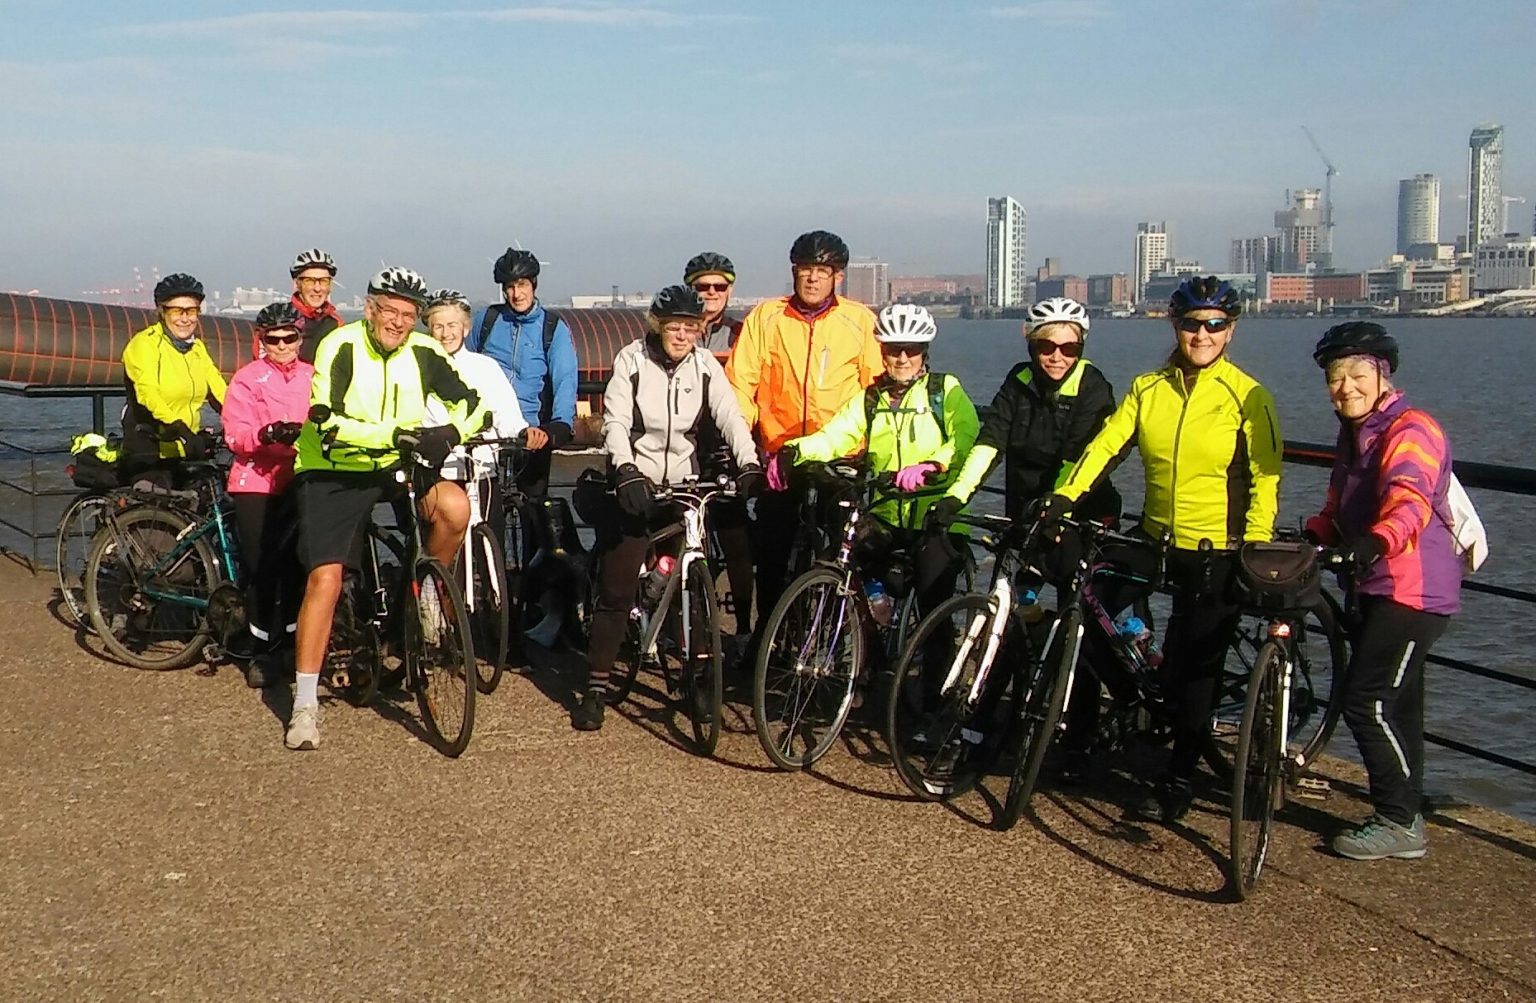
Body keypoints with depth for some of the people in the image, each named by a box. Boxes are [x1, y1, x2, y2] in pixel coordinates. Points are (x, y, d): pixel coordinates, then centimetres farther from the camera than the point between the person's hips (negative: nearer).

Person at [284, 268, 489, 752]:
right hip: (332, 475, -3)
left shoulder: (424, 352, -4)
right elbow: (327, 424, -25)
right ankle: (305, 703, -5)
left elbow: (472, 400, -4)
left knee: (455, 504, -26)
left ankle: (429, 593, 1)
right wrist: (393, 435, -36)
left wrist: (451, 431, -27)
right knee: (325, 577, -13)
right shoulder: (341, 347, -15)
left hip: (397, 469, 3)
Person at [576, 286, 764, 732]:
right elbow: (616, 421, -14)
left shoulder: (705, 366, 1)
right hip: (635, 486, -2)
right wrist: (626, 470, -30)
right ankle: (596, 687, 3)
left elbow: (730, 416, -10)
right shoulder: (632, 360, -5)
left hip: (684, 485, 3)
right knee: (616, 589, -3)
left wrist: (749, 463, -26)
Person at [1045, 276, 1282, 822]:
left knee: (1193, 667, 1)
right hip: (1155, 538, 4)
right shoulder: (1148, 388, 4)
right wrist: (1065, 496, -17)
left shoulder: (1248, 397, -7)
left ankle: (1178, 780, 19)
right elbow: (1106, 444, -4)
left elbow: (1265, 480, -6)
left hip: (1216, 551, -4)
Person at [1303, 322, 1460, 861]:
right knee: (1394, 703, 16)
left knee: (1367, 700, -11)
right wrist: (1307, 539, 1)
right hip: (1377, 586, 10)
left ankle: (1400, 823, 1)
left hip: (1413, 589, -10)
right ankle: (1402, 813, 27)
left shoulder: (1410, 430, -16)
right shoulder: (1354, 434, 14)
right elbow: (1340, 509, 20)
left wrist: (1379, 540, -54)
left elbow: (1410, 499, -35)